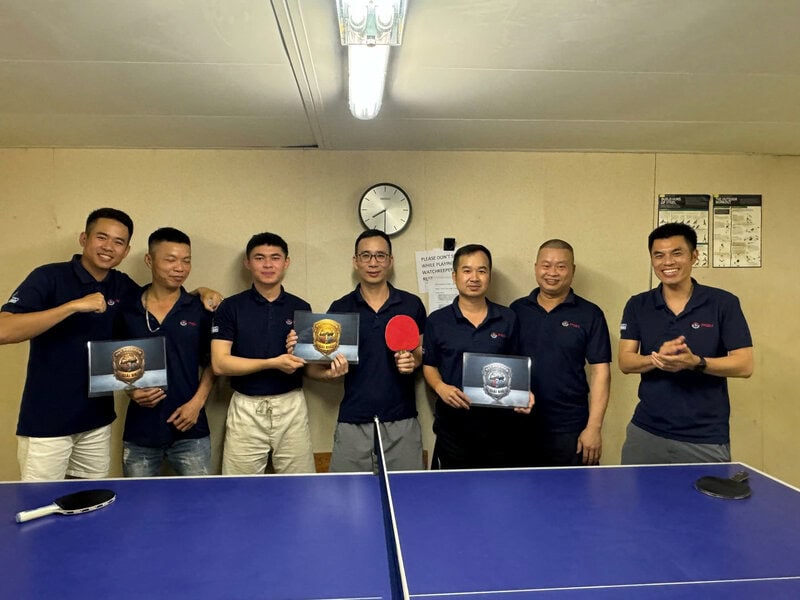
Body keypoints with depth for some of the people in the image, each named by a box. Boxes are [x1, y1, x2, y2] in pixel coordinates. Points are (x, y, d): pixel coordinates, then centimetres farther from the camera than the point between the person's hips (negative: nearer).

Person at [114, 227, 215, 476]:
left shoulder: (200, 310, -1)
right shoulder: (127, 310, 2)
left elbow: (211, 362, 4)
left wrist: (197, 402, -8)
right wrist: (131, 390, -6)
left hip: (190, 429, -1)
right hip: (139, 430, 1)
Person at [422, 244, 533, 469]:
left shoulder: (508, 319, 5)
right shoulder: (436, 321, 2)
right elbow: (429, 365, 8)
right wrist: (440, 387, -10)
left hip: (501, 426, 1)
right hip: (453, 427, -1)